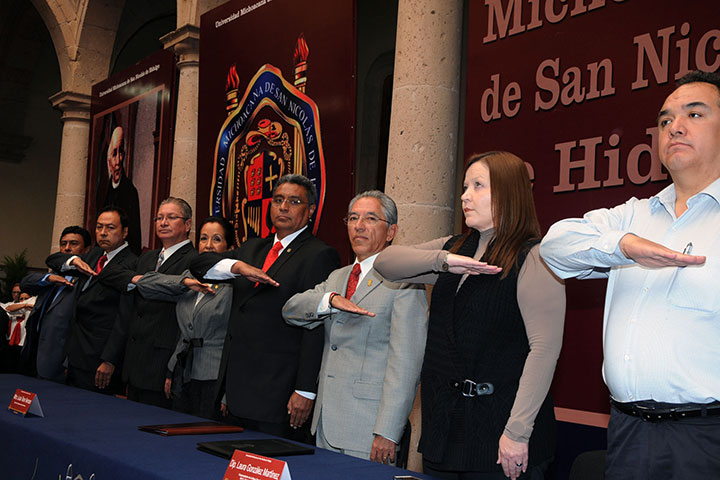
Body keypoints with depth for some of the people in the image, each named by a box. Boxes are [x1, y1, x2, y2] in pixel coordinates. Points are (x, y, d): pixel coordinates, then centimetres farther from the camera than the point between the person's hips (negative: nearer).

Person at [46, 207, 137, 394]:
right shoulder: (94, 255, 14)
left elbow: (125, 318, -19)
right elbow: (52, 259, 18)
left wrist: (110, 361, -21)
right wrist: (74, 260, -5)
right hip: (76, 354, 8)